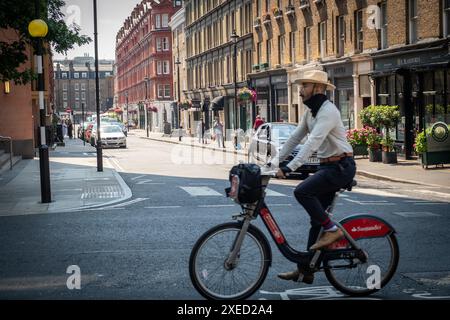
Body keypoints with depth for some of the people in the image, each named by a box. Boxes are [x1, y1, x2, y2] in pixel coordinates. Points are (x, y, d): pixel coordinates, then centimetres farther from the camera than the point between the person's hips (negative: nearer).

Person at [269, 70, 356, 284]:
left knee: (302, 191, -25)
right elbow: (295, 138, 13)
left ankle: (332, 230, -10)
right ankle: (305, 271, 11)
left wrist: (289, 168, -34)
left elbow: (313, 142, -28)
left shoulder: (328, 111, -18)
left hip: (341, 167, -9)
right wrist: (275, 161, 5)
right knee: (316, 218, 7)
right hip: (328, 166, 9)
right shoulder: (310, 112, 12)